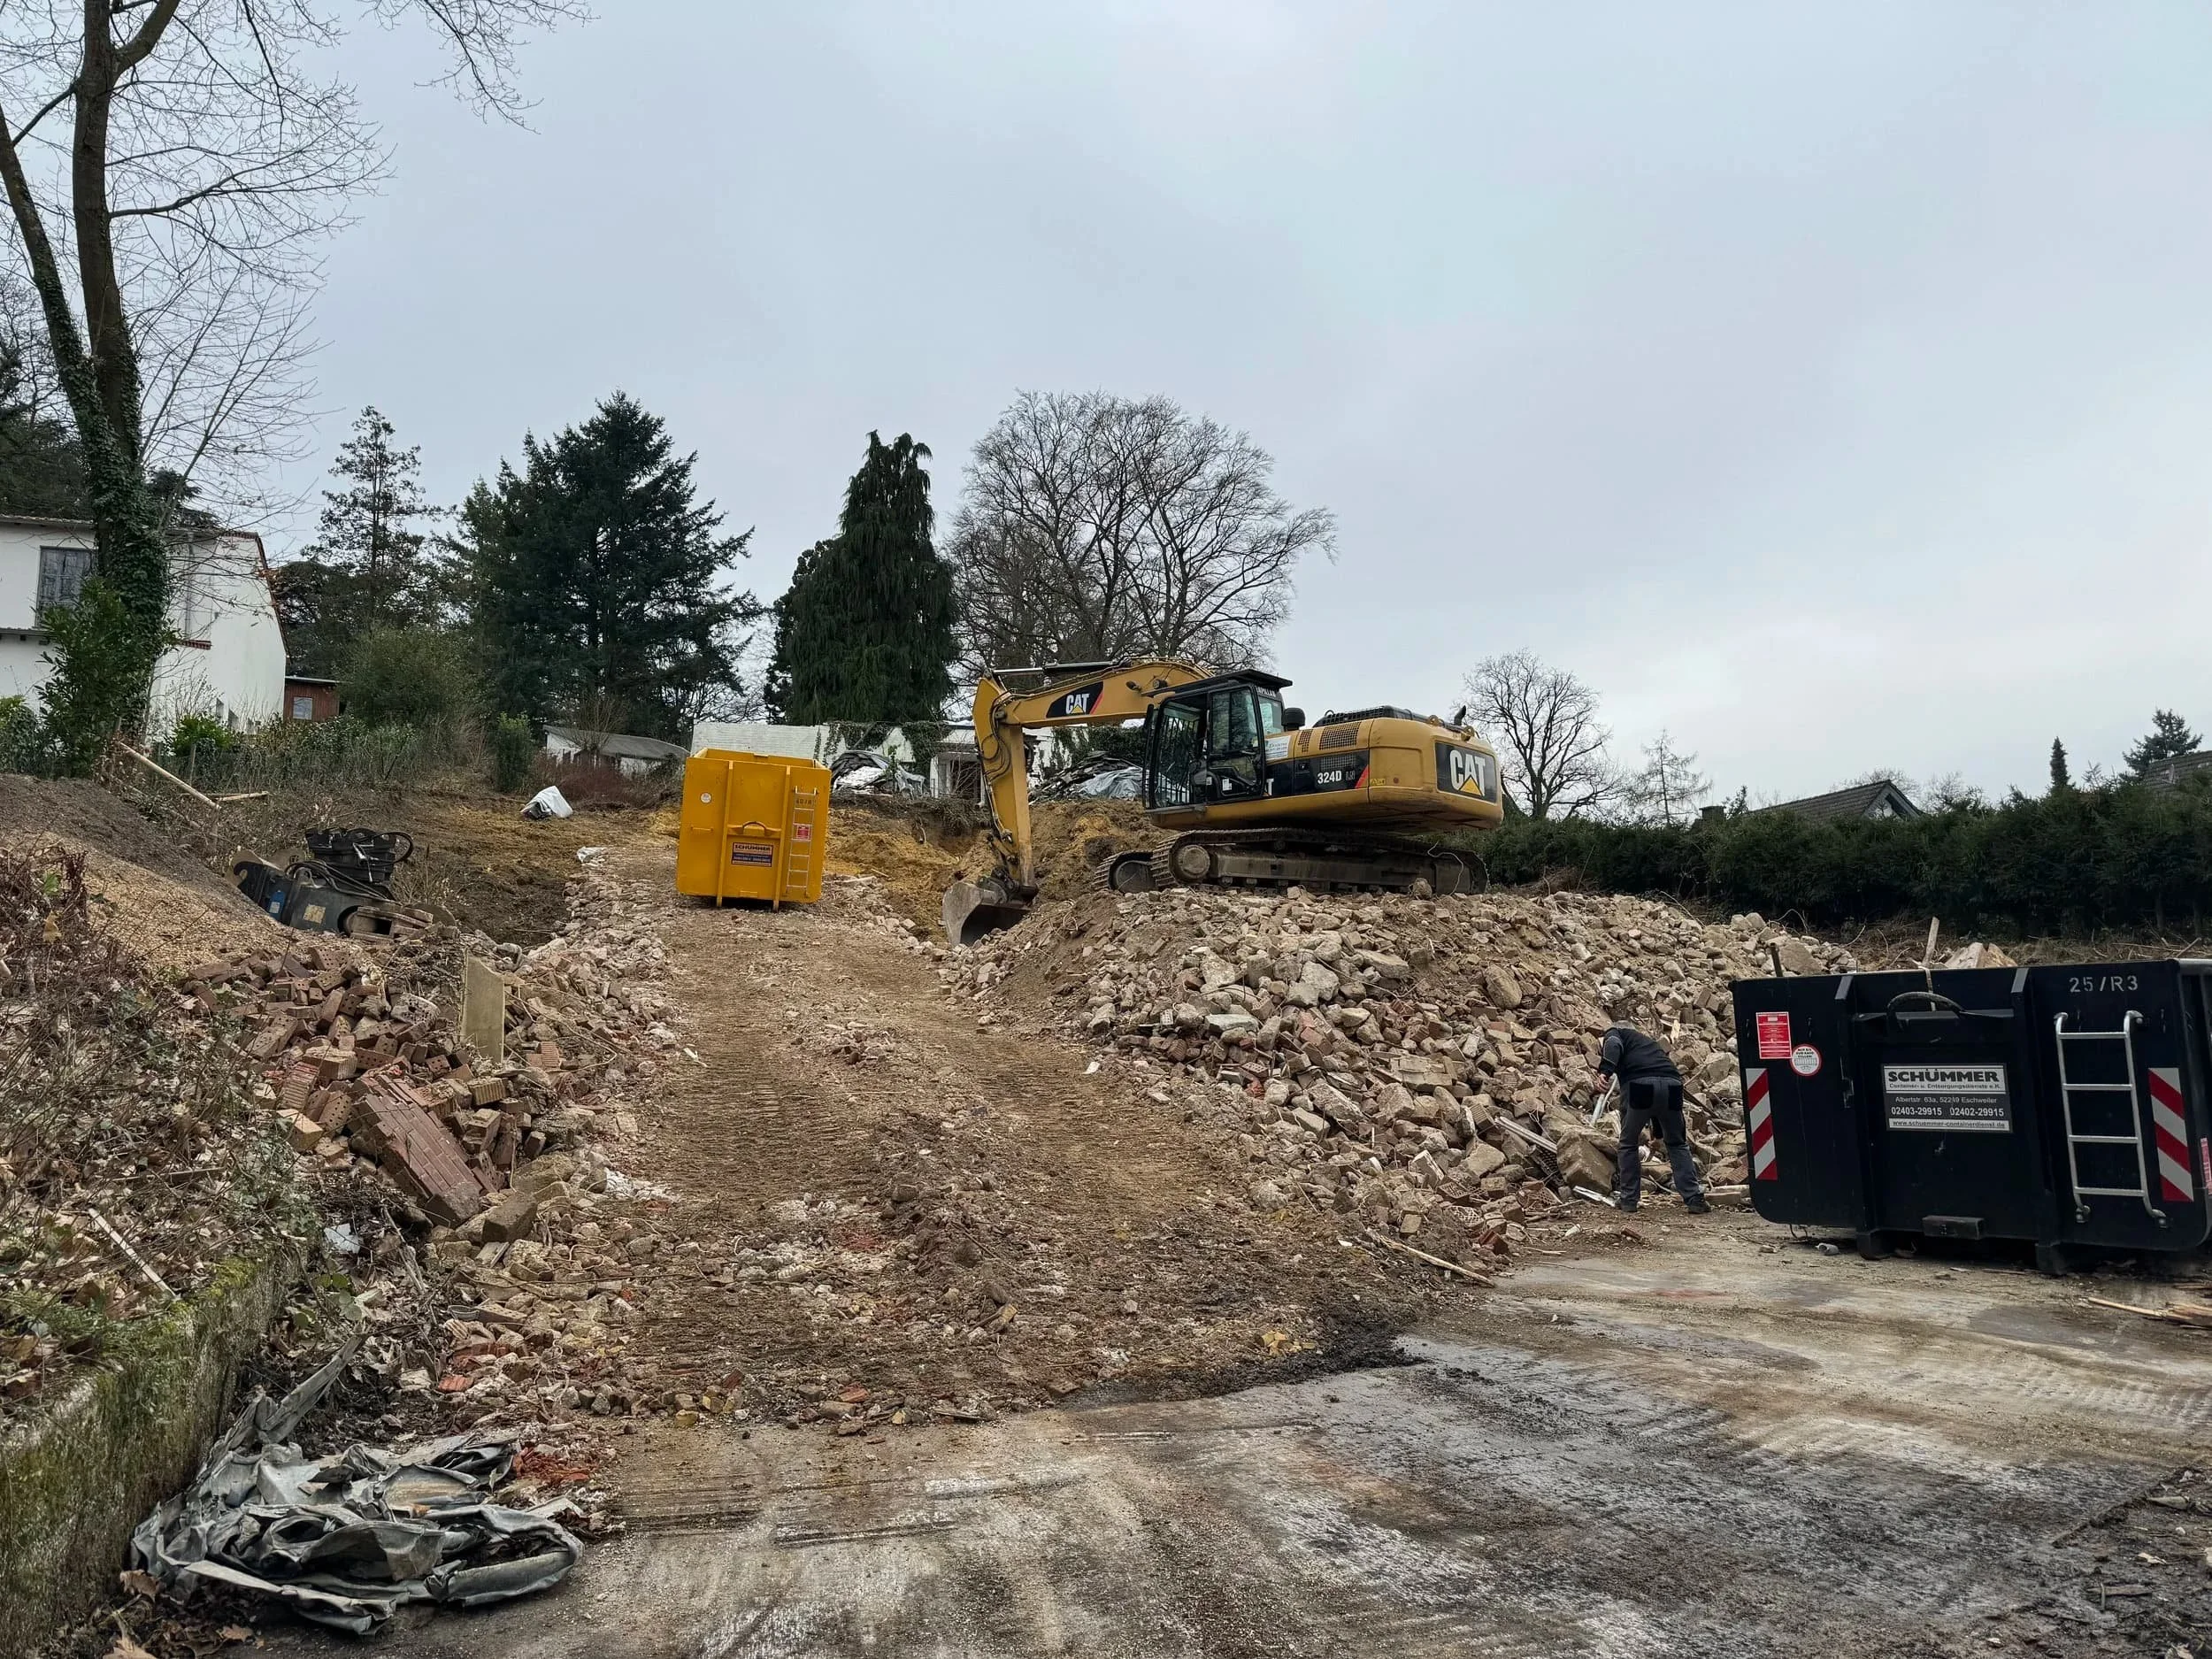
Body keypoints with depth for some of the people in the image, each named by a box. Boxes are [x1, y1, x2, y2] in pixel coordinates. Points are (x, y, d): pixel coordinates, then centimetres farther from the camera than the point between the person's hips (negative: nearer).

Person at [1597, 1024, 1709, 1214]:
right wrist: (1658, 1133, 47)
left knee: (1629, 1143, 13)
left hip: (1639, 1086, -5)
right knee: (1678, 1145, 19)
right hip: (1672, 1086, 5)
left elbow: (1613, 1046, -4)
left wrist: (1604, 1071, -20)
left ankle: (1628, 1198, 17)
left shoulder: (1615, 1033, 25)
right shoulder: (1649, 1043, 40)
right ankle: (1694, 1199, 13)